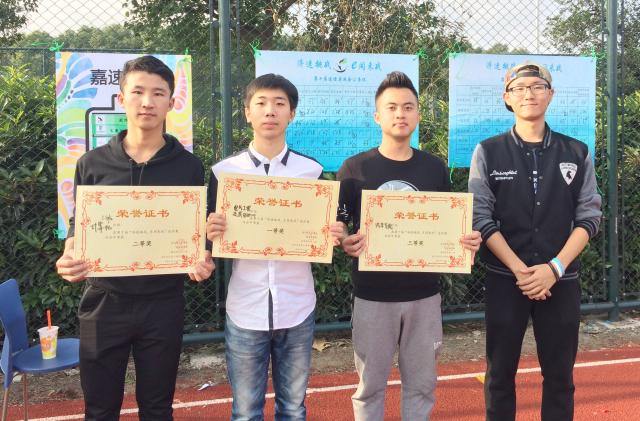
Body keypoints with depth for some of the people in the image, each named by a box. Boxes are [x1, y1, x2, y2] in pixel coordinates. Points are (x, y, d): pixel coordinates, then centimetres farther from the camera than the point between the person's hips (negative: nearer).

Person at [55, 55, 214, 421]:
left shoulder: (189, 166, 0)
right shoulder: (93, 163, 2)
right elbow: (78, 226, 7)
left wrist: (203, 261, -16)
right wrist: (68, 259, -14)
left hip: (163, 304, 0)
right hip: (104, 302, 1)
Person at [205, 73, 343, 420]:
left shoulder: (312, 171, 2)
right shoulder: (223, 171, 0)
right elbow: (213, 239, 4)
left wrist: (333, 237, -13)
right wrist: (211, 234, -18)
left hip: (298, 309, 1)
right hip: (245, 310, -1)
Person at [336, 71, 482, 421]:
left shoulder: (435, 168, 5)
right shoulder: (355, 168, -3)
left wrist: (468, 242, -9)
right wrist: (345, 244, -22)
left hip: (424, 294, 2)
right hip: (373, 295, -2)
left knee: (421, 383, 14)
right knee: (371, 384, 9)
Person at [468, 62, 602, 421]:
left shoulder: (577, 153, 5)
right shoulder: (488, 152, 0)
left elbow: (589, 217, 1)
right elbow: (481, 218, -6)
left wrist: (554, 268, -13)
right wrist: (519, 270, -15)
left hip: (562, 280, 2)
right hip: (505, 279, -1)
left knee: (560, 377, 10)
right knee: (500, 374, 8)